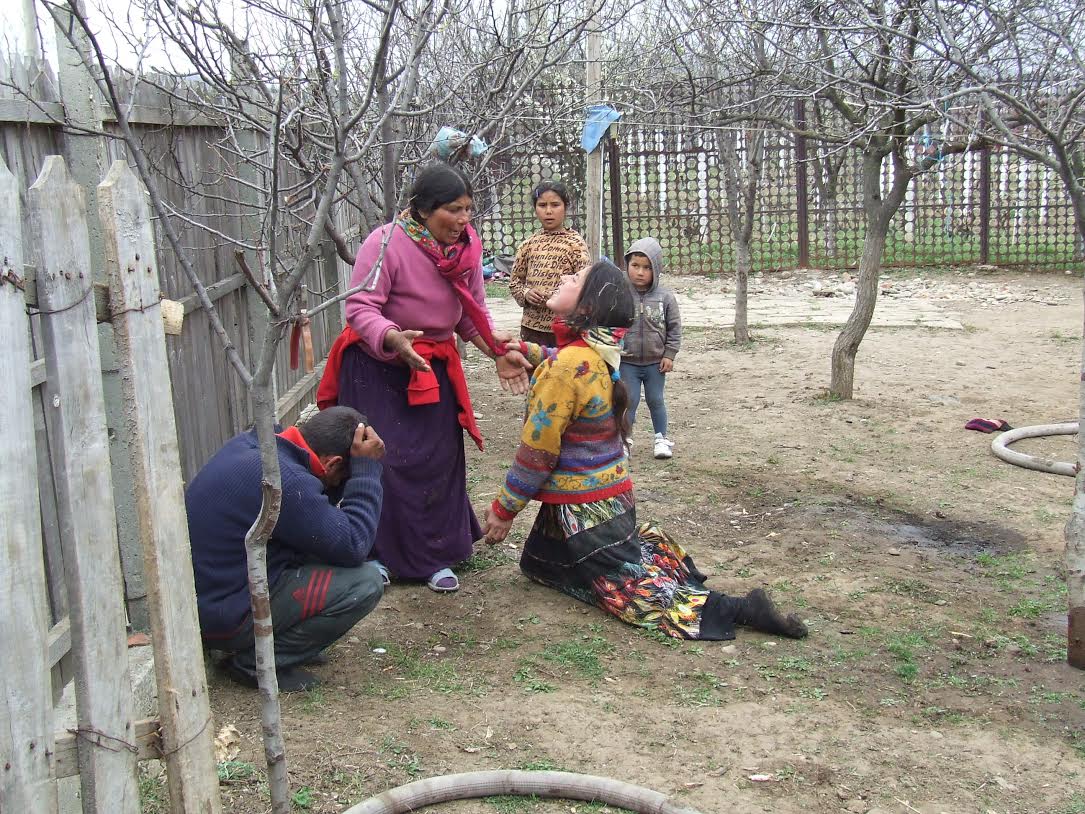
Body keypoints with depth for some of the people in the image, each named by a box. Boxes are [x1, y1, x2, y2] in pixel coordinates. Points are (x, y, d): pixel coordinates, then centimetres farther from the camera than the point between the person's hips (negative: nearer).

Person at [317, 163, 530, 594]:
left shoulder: (466, 247, -4)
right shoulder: (386, 243, -22)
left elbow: (472, 312, 6)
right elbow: (360, 307, -24)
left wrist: (497, 352, -7)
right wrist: (393, 339, -42)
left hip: (434, 368, 5)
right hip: (377, 367, -5)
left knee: (438, 461, 4)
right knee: (382, 460, -4)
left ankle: (434, 557, 17)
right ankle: (377, 554, 14)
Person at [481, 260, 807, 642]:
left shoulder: (569, 362, -25)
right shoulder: (596, 352, 0)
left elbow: (537, 450, -20)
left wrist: (503, 508, -10)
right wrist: (525, 349, 22)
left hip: (582, 507, -8)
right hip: (610, 494, 8)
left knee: (636, 594, 1)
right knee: (536, 561, 28)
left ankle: (742, 608, -4)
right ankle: (646, 543, 28)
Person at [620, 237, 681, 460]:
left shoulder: (665, 297, -6)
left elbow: (674, 328, 0)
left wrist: (669, 355, -3)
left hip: (655, 362, 1)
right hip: (627, 362, -1)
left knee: (656, 400, 13)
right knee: (629, 401, 5)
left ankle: (661, 438, 26)